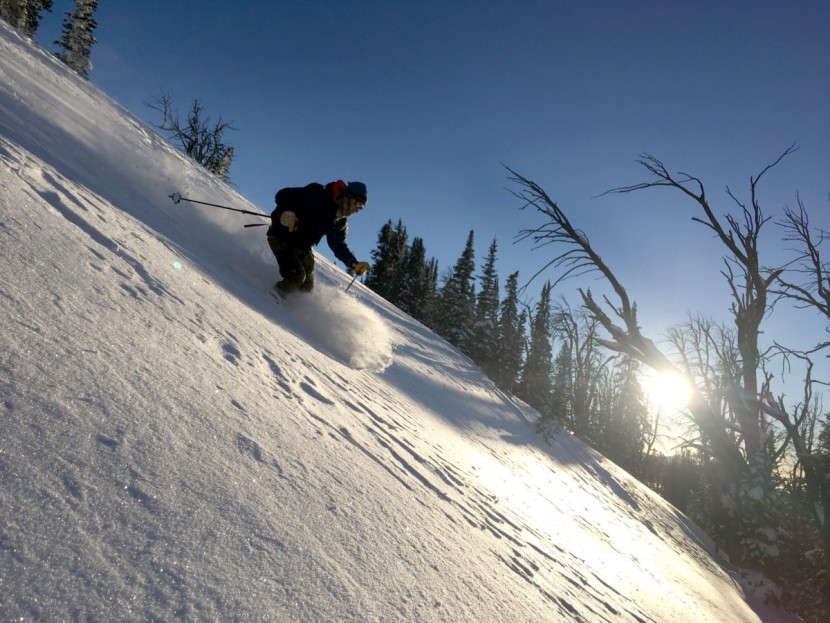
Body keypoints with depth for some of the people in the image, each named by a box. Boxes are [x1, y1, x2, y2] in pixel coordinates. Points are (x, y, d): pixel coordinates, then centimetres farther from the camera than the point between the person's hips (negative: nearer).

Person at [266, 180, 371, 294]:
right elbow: (283, 195, -25)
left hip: (302, 245, 8)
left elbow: (339, 246, 9)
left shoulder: (339, 222, 1)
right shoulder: (316, 197, -22)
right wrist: (287, 211, -46)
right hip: (281, 237, -8)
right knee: (297, 276, -21)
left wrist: (354, 264, -5)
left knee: (307, 286, 7)